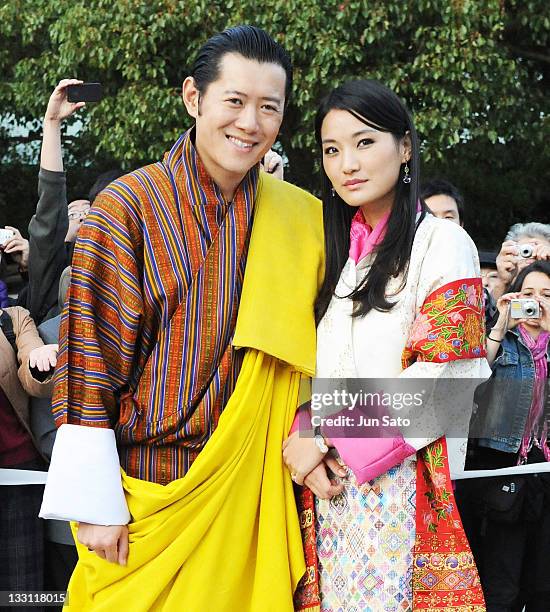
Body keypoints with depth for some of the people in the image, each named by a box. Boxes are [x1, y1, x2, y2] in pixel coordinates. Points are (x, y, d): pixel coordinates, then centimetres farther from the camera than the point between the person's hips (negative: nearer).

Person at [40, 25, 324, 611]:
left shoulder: (301, 218, 3)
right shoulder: (127, 207, -8)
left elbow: (310, 351, 12)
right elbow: (88, 356, -9)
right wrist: (96, 505, -11)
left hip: (249, 493, 3)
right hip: (146, 492, -3)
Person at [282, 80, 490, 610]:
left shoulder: (443, 243, -5)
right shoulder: (336, 248, 15)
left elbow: (443, 379, -13)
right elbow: (307, 365, 12)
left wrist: (331, 444, -12)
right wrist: (302, 437, -8)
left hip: (401, 483, -5)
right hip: (326, 486, 5)